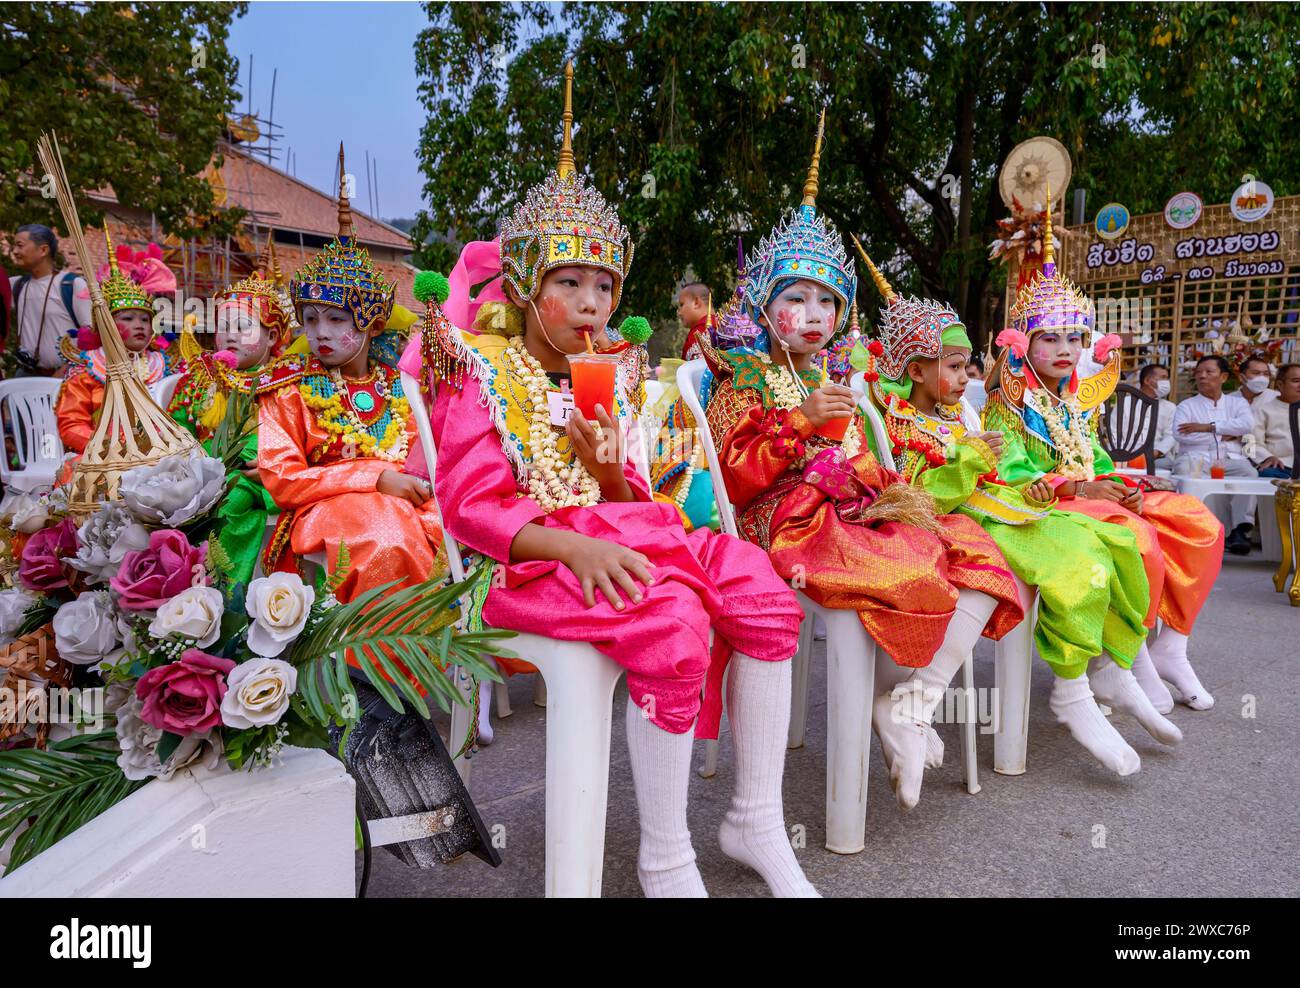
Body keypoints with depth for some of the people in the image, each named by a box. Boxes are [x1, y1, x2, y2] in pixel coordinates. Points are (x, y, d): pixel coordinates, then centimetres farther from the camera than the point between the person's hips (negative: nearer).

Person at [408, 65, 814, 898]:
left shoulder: (605, 382, 21)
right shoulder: (481, 372, 2)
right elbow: (473, 505, -10)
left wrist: (609, 466, -5)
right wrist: (574, 546, -25)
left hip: (615, 538, 6)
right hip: (526, 559, -6)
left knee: (766, 598, -17)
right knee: (672, 623, -33)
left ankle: (757, 821, -4)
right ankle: (665, 859, -15)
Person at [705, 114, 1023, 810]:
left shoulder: (837, 383, 25)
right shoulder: (744, 381, 3)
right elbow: (735, 479, -8)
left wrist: (894, 490, 3)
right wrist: (798, 422, -18)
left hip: (854, 513, 8)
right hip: (791, 524, -7)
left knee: (978, 554, -12)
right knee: (914, 569, -31)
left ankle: (907, 701, -16)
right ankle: (903, 710, -12)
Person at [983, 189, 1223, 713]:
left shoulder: (1080, 400, 18)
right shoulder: (1010, 403, -4)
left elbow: (1097, 462, 17)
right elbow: (1009, 475, -14)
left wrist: (1120, 484, -5)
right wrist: (1072, 488, -23)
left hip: (1096, 496, 8)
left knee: (1201, 525, -7)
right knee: (1138, 537, -32)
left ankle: (1170, 647, -1)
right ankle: (1135, 658, -14)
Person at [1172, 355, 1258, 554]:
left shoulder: (1237, 402, 23)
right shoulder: (1186, 405, 18)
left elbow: (1248, 424, -1)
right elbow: (1181, 434, -3)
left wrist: (1207, 427, -6)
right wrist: (1225, 434, 0)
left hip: (1230, 460, 1)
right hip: (1196, 459, -1)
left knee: (1248, 472, -31)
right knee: (1185, 470, -35)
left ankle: (1241, 529, -29)